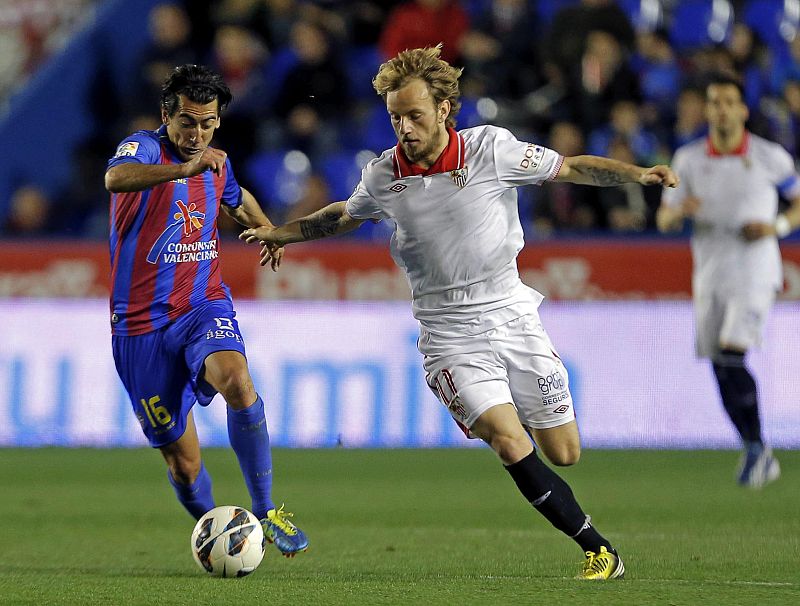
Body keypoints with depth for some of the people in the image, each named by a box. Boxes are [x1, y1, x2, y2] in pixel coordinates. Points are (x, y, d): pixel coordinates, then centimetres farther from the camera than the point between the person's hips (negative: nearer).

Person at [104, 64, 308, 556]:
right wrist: (184, 169, -52)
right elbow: (116, 178, -38)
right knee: (183, 463, 2)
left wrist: (264, 225, 17)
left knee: (237, 381, -31)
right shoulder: (144, 148, -11)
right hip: (143, 324, -3)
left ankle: (265, 511, -21)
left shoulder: (217, 164, 8)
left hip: (205, 306, 3)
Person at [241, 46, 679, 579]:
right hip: (449, 334, 0)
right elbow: (344, 215, 19)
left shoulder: (492, 149, -10)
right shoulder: (383, 177, -4)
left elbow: (571, 168, -1)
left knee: (563, 453, 0)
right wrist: (283, 232, 22)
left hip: (512, 316, 0)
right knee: (511, 444, -20)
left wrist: (636, 173, -15)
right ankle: (598, 549, -10)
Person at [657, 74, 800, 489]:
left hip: (754, 271, -4)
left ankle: (756, 449, -8)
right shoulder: (688, 159, 6)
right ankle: (761, 458, 16)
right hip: (709, 274, 4)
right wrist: (677, 211, -14)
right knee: (720, 370, 3)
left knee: (732, 356, -20)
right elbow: (663, 219, 9)